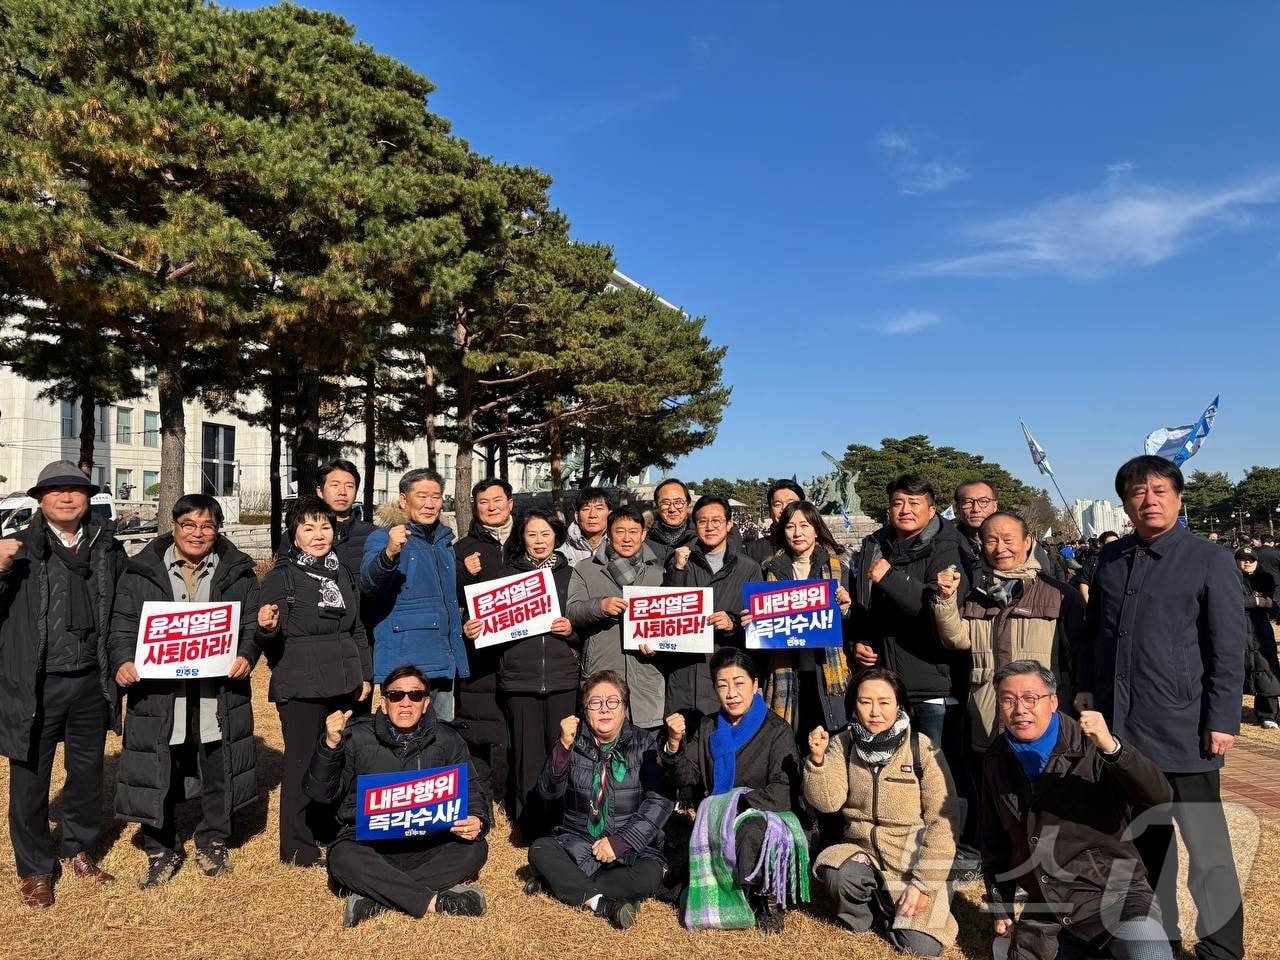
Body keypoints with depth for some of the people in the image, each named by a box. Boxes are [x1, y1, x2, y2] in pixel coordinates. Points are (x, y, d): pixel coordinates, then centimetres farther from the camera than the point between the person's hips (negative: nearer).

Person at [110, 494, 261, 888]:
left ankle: (213, 843, 32)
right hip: (158, 694, 0)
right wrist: (122, 661, -16)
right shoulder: (141, 572, 4)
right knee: (157, 776, 6)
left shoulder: (238, 571, 5)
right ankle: (161, 851, 26)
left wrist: (246, 655, -15)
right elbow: (122, 627, 2)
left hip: (218, 696, 1)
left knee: (218, 774, 11)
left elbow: (252, 624, 4)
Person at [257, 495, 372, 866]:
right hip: (300, 688, -5)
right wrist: (267, 629, -30)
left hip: (344, 685, 5)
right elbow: (271, 642, -8)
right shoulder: (282, 576, -5)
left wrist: (365, 675, 13)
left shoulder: (342, 572, 11)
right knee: (302, 764, 2)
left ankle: (333, 833, 29)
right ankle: (298, 848, 16)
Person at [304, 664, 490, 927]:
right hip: (369, 844, -2)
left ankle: (376, 899, -27)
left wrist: (477, 821, -18)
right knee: (342, 857, -34)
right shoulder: (356, 736, -2)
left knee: (474, 849, -25)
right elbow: (321, 794, -3)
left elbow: (472, 790, 6)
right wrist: (330, 746, -21)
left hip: (429, 845, 2)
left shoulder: (446, 740, 3)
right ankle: (435, 902, -31)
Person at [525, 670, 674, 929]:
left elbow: (660, 800, -12)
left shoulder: (642, 743, -2)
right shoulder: (574, 742, 2)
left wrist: (620, 842, -21)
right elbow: (548, 792, -8)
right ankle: (602, 903, -28)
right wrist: (563, 747, -23)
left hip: (630, 847, -1)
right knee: (539, 850, -23)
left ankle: (560, 882, -19)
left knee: (649, 875, -30)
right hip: (578, 844, 1)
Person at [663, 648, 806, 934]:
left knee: (750, 833, -38)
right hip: (714, 821, 4)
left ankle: (767, 897, -11)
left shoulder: (777, 730, -4)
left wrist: (736, 804, -20)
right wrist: (675, 744, -15)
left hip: (761, 818, -4)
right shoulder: (708, 728, 10)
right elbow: (683, 779, 3)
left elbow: (783, 794, -13)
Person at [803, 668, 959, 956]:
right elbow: (827, 802, -12)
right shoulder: (842, 744, -4)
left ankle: (890, 910, 16)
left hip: (913, 861, -2)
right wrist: (818, 759, -28)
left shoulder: (922, 749, -14)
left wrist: (923, 883, -15)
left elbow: (943, 821, -13)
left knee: (920, 947, -18)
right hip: (862, 850, 2)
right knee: (836, 874, -29)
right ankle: (865, 915, 5)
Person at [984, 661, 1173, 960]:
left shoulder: (1090, 748, -14)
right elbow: (995, 838, 12)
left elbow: (1160, 798, -27)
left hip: (1113, 895, -5)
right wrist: (1000, 907, 13)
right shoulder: (996, 760, 1)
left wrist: (1112, 748, -42)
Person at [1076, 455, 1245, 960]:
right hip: (1121, 724, 5)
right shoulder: (1111, 558, 9)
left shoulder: (1210, 560, -4)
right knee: (1145, 835, 16)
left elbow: (1228, 648, -6)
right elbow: (1094, 630, 17)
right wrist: (1087, 686, 9)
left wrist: (1222, 719, -10)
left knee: (1206, 844, 2)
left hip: (1183, 726, -4)